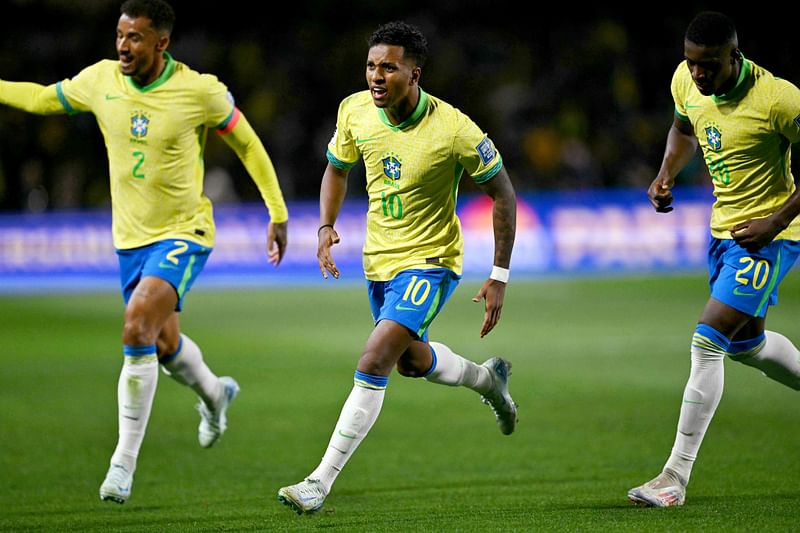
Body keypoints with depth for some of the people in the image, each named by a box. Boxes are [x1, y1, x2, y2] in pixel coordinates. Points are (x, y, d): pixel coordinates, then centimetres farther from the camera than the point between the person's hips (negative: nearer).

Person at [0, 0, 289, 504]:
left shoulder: (200, 91, -16)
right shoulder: (101, 80, -5)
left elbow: (247, 143, -2)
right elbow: (43, 98, 14)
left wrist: (278, 213, 0)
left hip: (183, 234, -5)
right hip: (130, 236, 5)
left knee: (137, 327, -24)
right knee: (163, 342, 17)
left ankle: (125, 460, -17)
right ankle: (214, 393, 52)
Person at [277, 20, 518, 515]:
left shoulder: (453, 130, -24)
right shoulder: (355, 111, -10)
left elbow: (503, 194, -12)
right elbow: (338, 168, 11)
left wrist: (500, 276, -13)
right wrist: (326, 227, -6)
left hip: (431, 260, -6)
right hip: (380, 257, 7)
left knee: (374, 363, -20)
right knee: (412, 360, 25)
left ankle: (321, 482, -16)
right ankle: (487, 378, 57)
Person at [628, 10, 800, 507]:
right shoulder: (686, 80, -5)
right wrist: (667, 173, -1)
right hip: (724, 227, 8)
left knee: (708, 342, -15)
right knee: (747, 343, 21)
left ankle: (677, 477, -12)